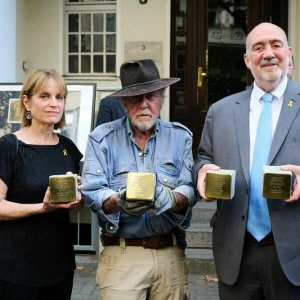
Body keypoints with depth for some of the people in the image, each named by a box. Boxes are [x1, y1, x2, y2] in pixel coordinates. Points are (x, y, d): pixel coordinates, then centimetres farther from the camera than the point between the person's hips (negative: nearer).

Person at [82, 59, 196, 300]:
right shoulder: (102, 138, 1)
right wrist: (119, 202, -28)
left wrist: (172, 198, -27)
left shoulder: (181, 136, 5)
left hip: (171, 252, 2)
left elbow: (190, 189, -5)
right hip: (122, 253, -2)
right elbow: (93, 193, -7)